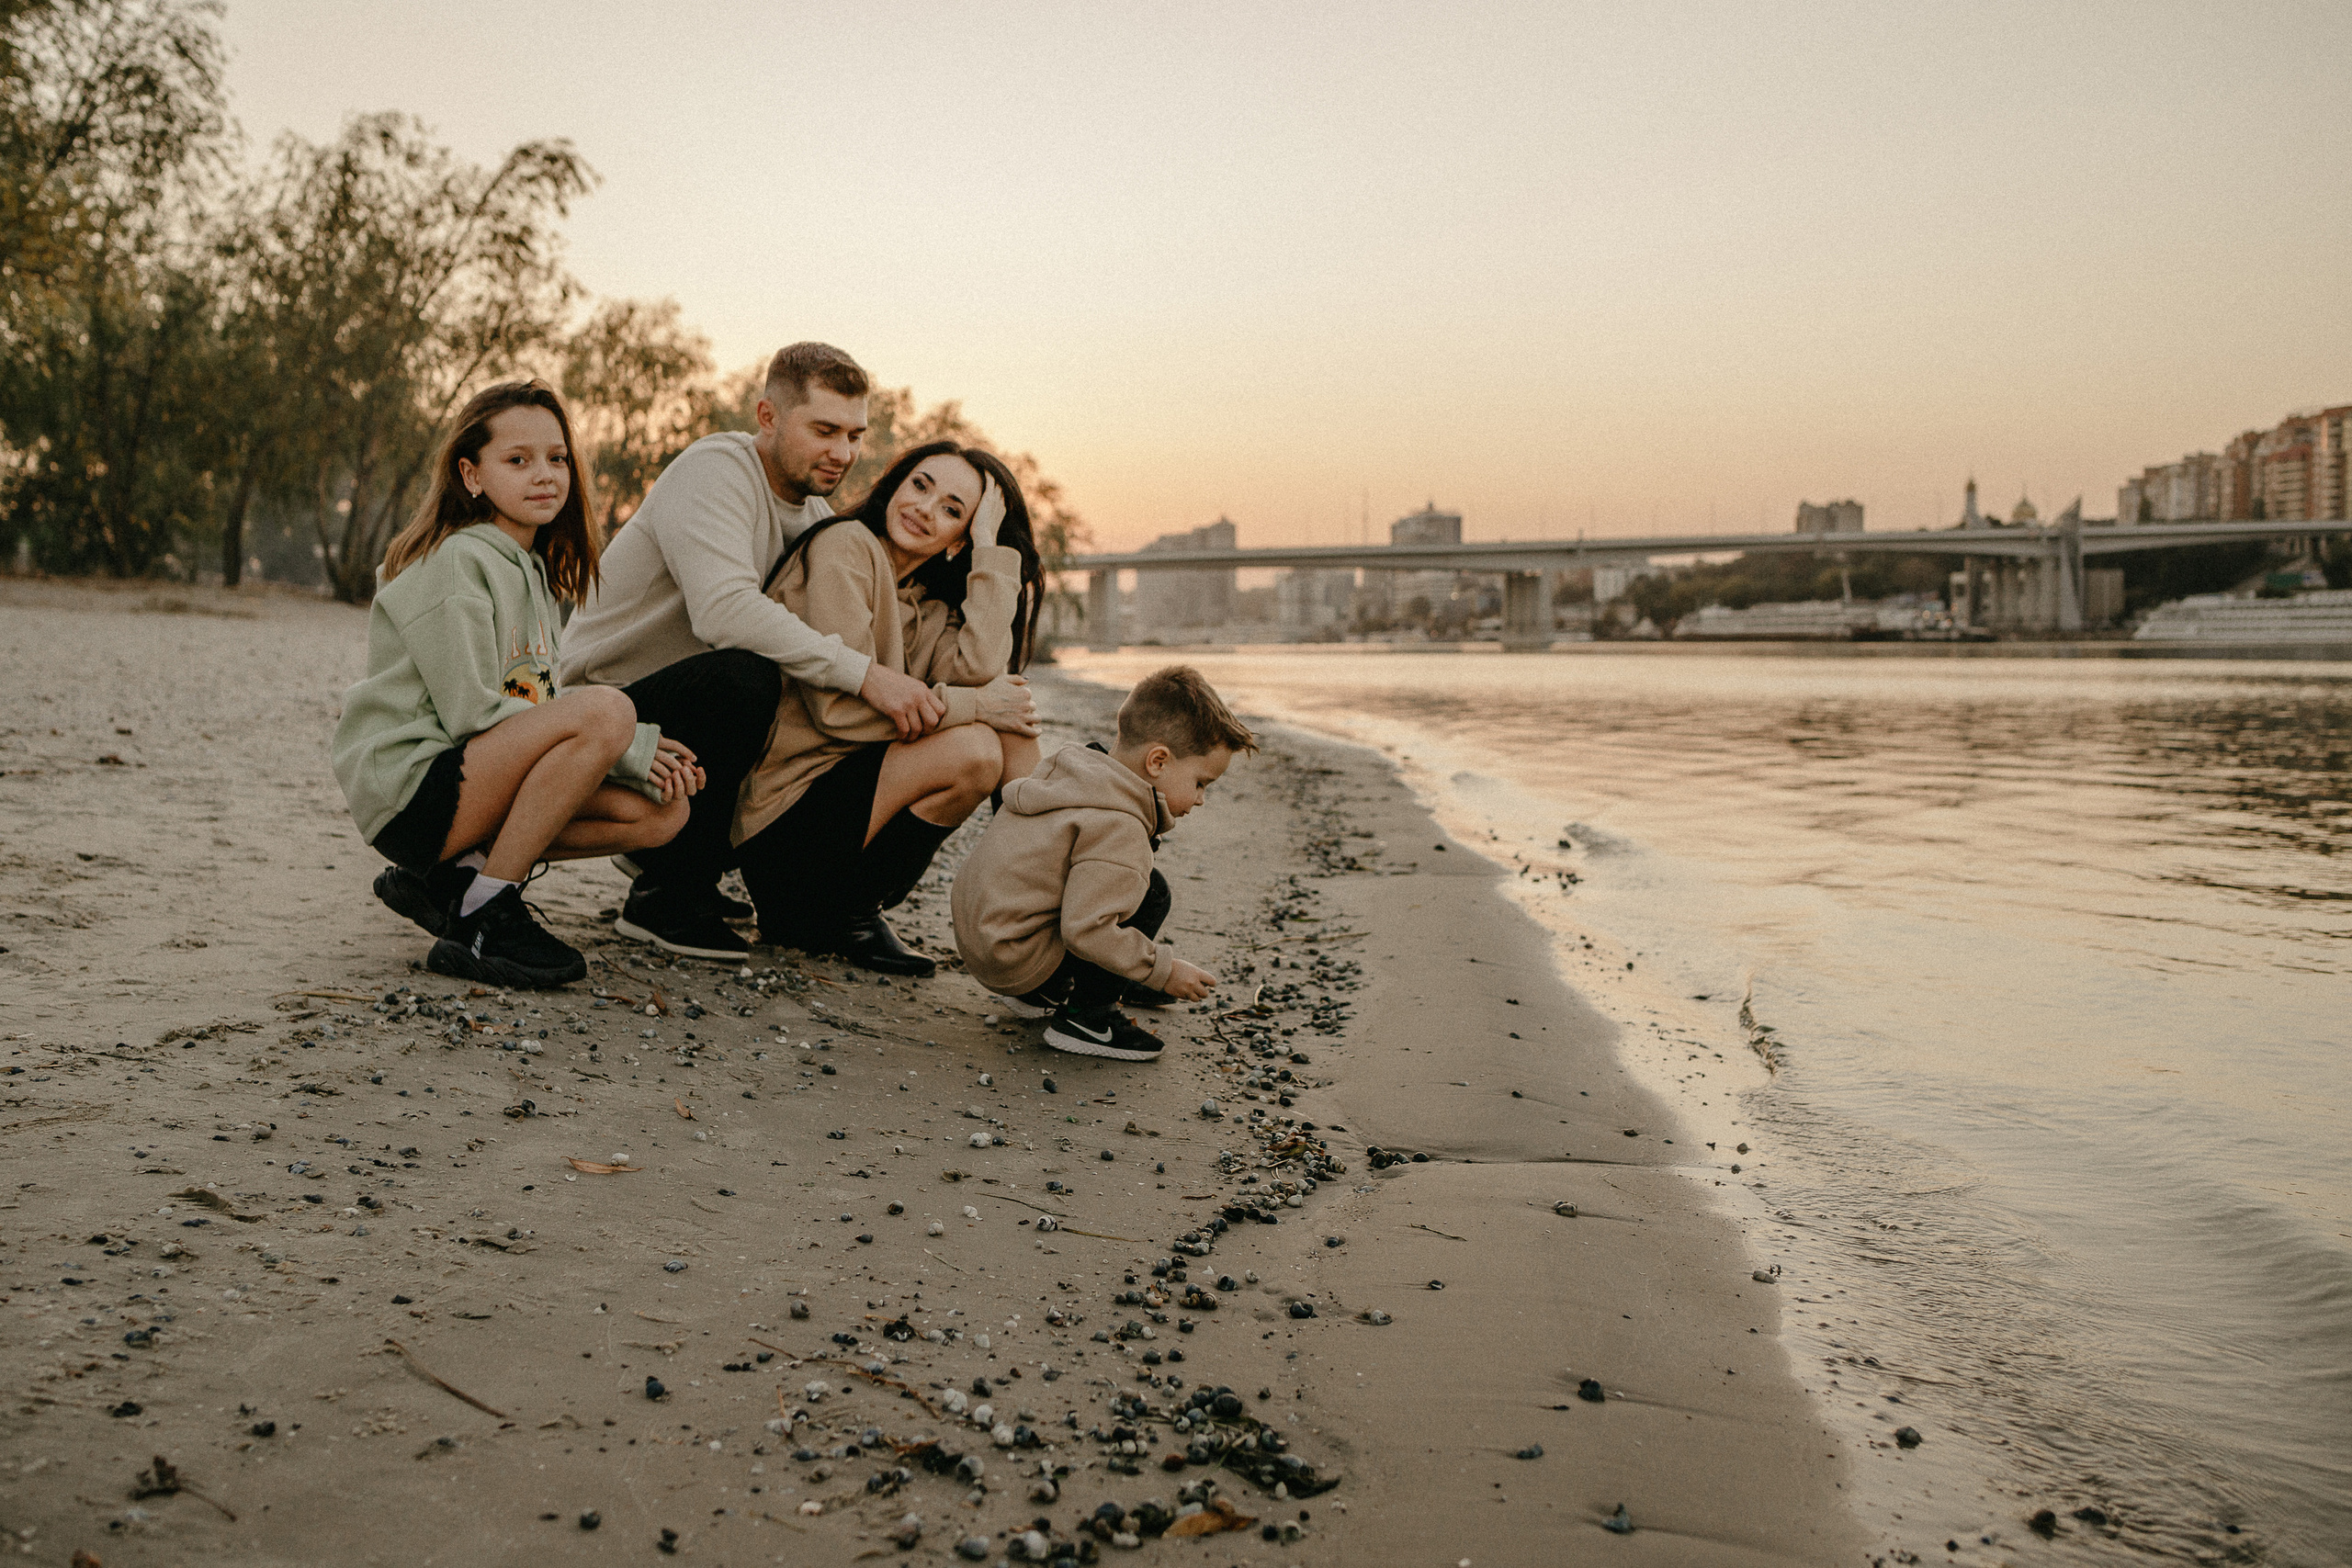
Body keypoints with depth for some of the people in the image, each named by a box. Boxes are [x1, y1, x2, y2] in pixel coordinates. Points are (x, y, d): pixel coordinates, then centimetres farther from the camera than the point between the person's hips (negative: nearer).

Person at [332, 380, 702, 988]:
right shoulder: (453, 561, -11)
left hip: (479, 788, 9)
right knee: (606, 709, -29)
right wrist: (626, 746, -17)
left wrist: (646, 750, -5)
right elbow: (471, 713, -19)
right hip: (408, 788, -9)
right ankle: (485, 915, -19)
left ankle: (453, 874, 1)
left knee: (662, 812, -6)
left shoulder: (532, 570, 17)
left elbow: (539, 709, 13)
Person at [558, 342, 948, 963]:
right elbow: (724, 609, -36)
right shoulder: (713, 471, -18)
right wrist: (863, 674, -39)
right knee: (743, 675, -35)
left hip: (696, 701, 9)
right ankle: (665, 898, -18)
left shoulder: (814, 513, 9)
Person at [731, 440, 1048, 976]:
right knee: (973, 749, -24)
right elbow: (841, 706, -20)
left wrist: (989, 547, -7)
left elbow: (981, 669, -12)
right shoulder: (845, 546, -9)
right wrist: (975, 705, -17)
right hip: (781, 821, -7)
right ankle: (836, 913, -8)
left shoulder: (933, 608, 13)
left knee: (1014, 710, -4)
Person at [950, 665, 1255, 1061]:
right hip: (1013, 964, -10)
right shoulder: (1118, 829, -22)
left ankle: (1054, 988, 24)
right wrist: (1163, 969, -16)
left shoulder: (1070, 768, 7)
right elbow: (1085, 929, -27)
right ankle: (1087, 1016, -5)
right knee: (1150, 892, -13)